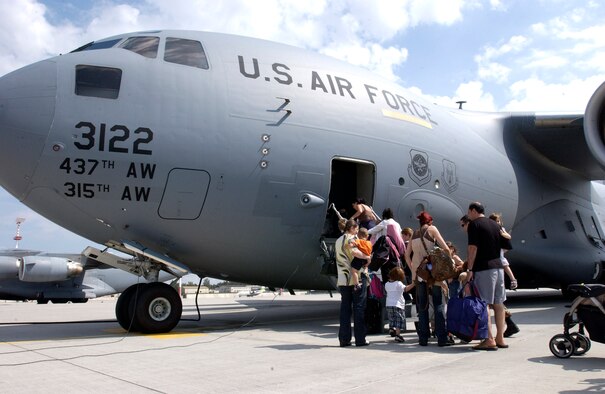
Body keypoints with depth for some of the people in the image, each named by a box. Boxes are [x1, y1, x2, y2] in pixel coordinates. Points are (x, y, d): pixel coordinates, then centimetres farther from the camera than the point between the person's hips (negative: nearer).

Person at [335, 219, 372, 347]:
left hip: (343, 279, 6)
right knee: (359, 308, 1)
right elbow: (354, 251, -26)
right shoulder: (352, 238, -7)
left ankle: (344, 339, 8)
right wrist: (367, 257, -12)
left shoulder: (338, 241, 17)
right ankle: (360, 339, 4)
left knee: (345, 308, 9)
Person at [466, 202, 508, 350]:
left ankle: (490, 340, -9)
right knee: (498, 304, 10)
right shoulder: (495, 224, 17)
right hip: (498, 266, 8)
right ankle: (500, 338, 15)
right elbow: (502, 247, 20)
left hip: (483, 268, -8)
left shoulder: (474, 224, -6)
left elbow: (473, 248, -14)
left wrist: (470, 269, -13)